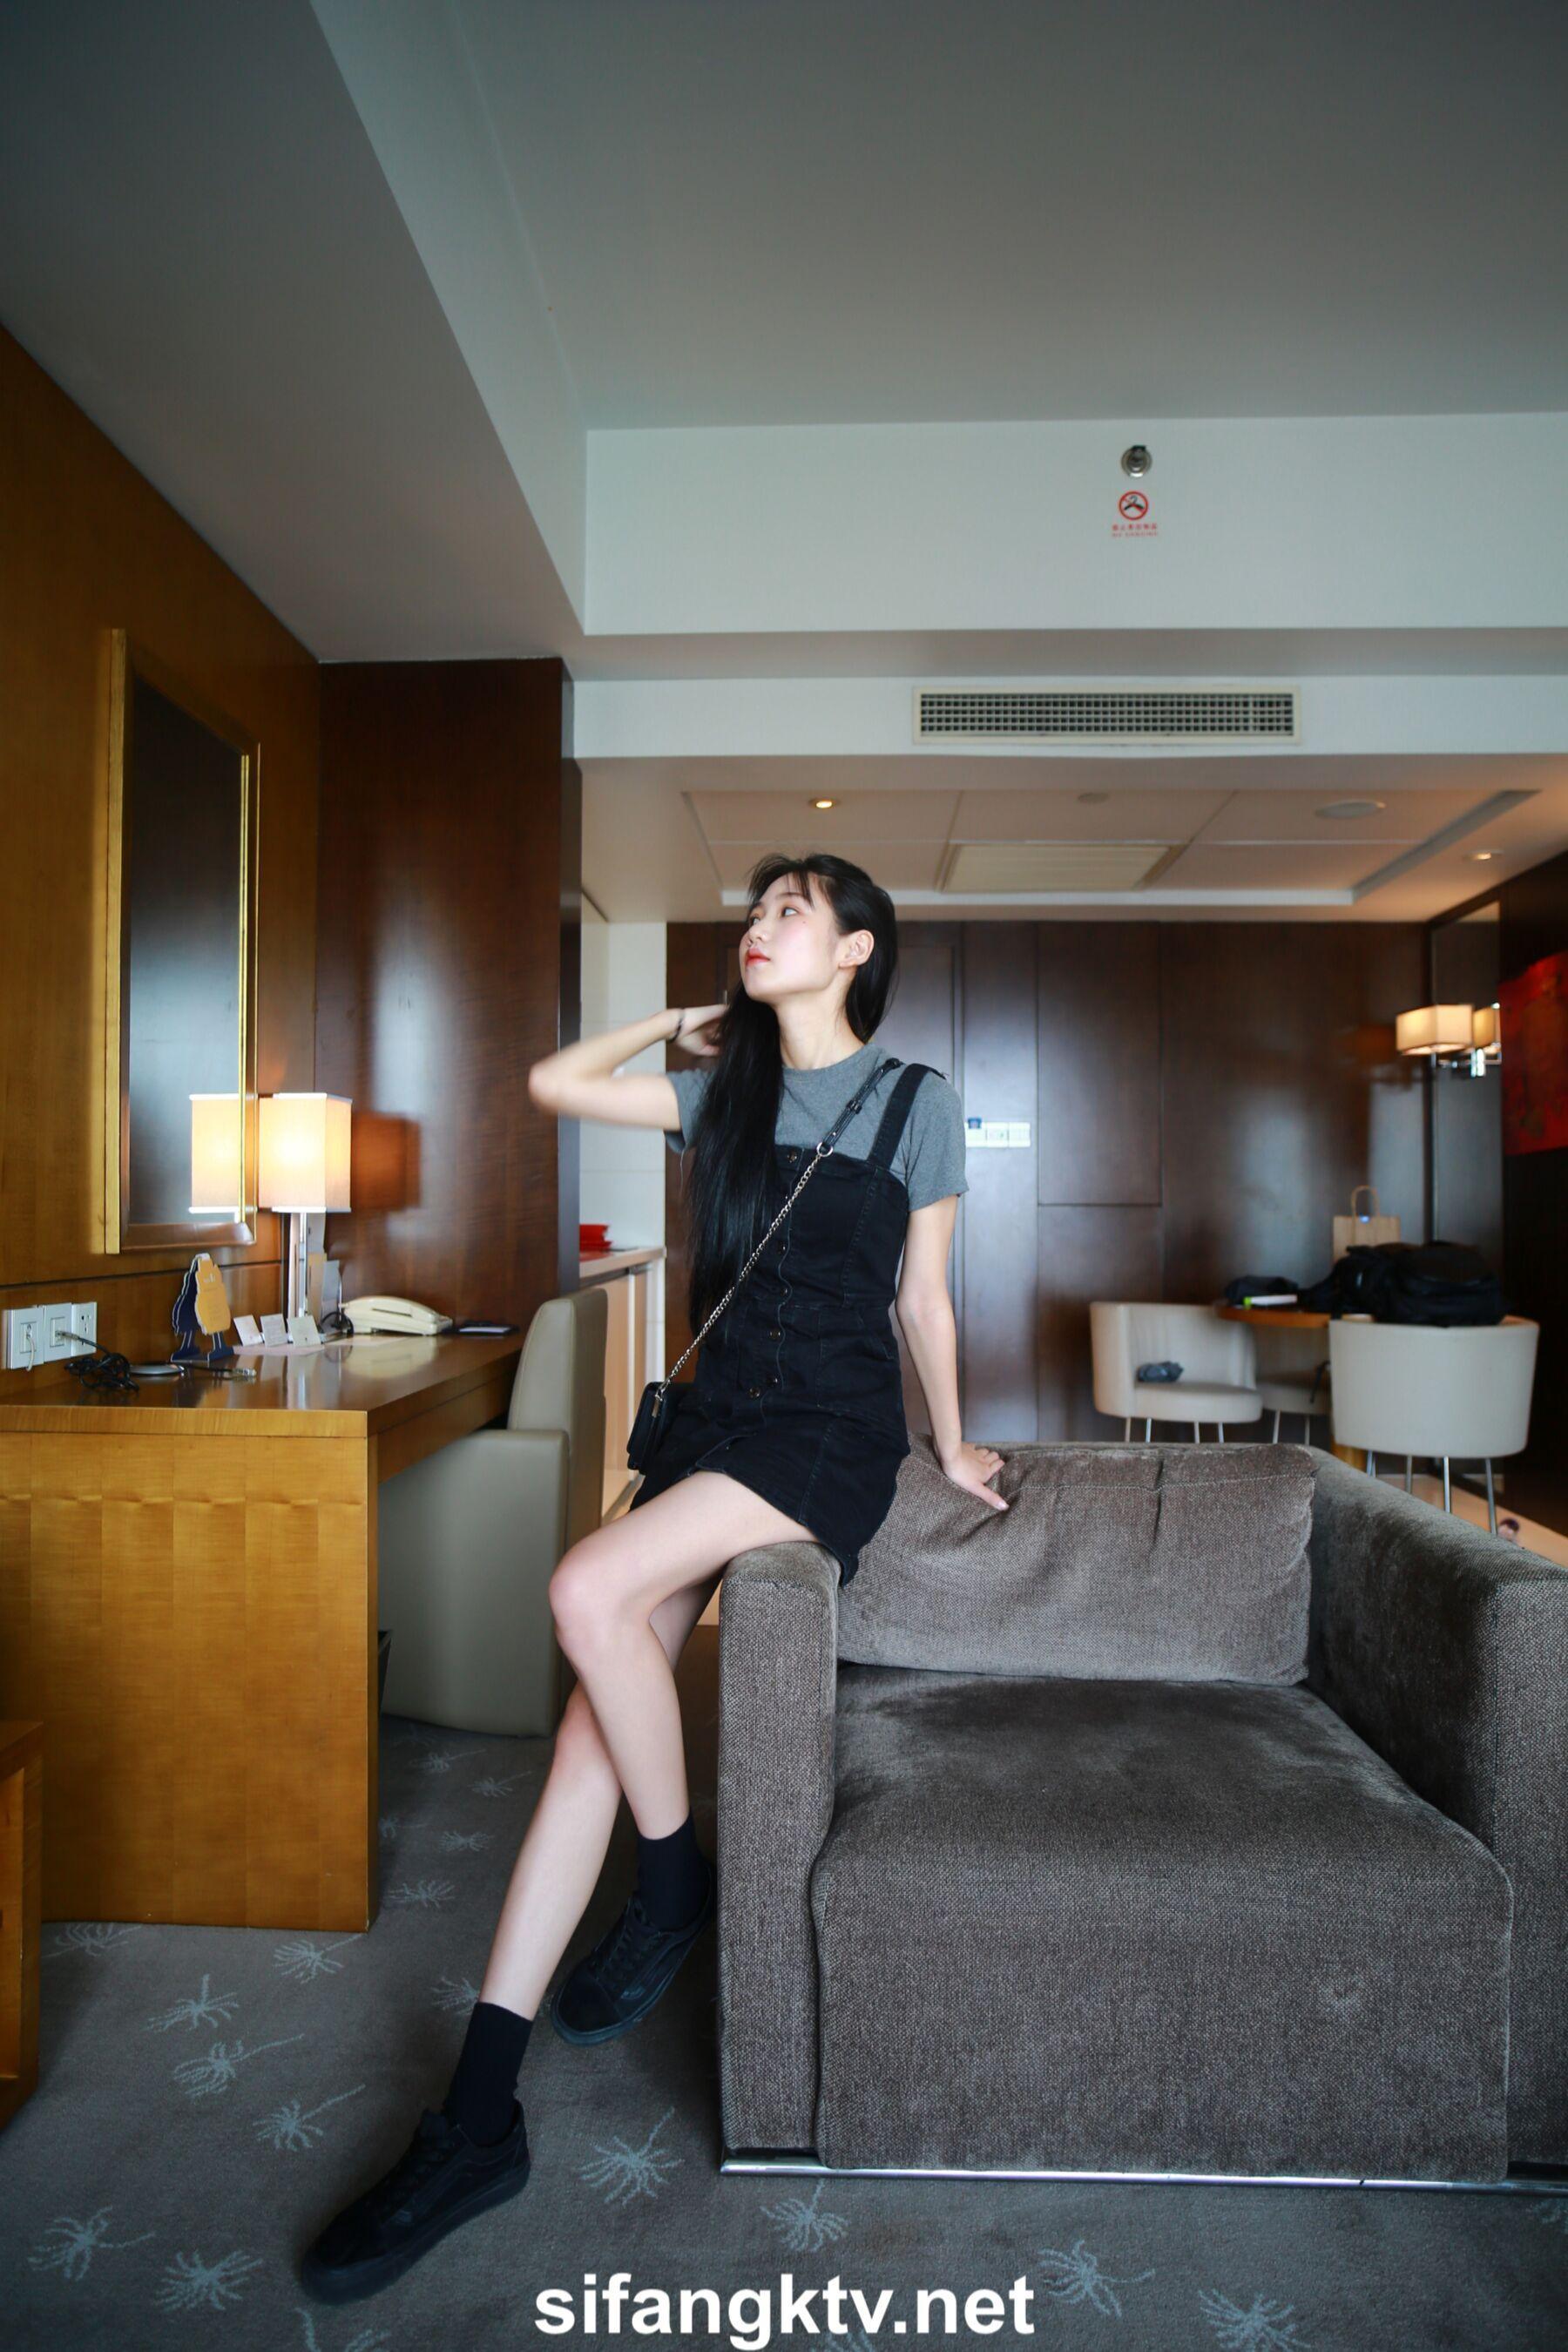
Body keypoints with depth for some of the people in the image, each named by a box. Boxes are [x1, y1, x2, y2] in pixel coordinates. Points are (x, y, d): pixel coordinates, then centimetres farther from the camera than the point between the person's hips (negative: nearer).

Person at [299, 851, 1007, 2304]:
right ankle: (477, 2118, 3)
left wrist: (949, 1448, 12)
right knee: (595, 1728, -5)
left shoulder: (915, 1101, -1)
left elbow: (923, 1302, 5)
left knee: (592, 1590, -27)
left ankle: (674, 1882, 0)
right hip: (713, 1414, 5)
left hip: (831, 1436, -5)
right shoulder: (725, 1094, 12)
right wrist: (685, 1023, 20)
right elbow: (553, 1082, 16)